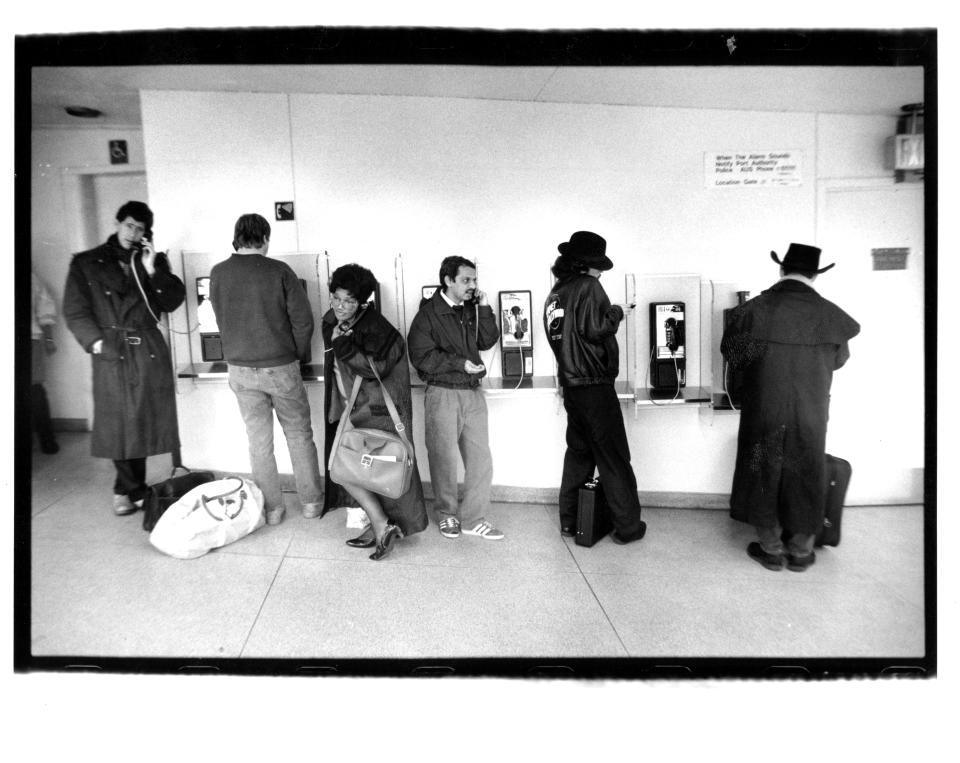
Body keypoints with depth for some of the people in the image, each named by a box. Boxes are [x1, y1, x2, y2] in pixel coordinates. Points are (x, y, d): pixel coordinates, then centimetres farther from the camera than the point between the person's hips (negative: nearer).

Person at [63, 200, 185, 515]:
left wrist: (152, 270, -9)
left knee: (143, 420, 3)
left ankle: (127, 490, 20)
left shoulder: (154, 261, 13)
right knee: (119, 422, 1)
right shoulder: (86, 263, 8)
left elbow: (173, 301, 2)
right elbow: (75, 310, 2)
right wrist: (95, 341, -9)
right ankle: (135, 491, 16)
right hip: (111, 353, -1)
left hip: (149, 351, 1)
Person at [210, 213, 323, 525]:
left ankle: (271, 509, 21)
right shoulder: (279, 271, -10)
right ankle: (310, 502, 20)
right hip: (281, 367, -2)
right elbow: (303, 320, -10)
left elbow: (222, 321, 7)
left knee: (259, 441, 11)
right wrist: (299, 356, 5)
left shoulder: (218, 273, -1)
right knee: (299, 434, 13)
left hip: (240, 369, 2)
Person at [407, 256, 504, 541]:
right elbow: (421, 357, -11)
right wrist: (460, 363, -15)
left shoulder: (471, 309, 13)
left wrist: (484, 309, -2)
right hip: (442, 392, -5)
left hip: (473, 392, 5)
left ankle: (473, 518, 16)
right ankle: (447, 514, 24)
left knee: (480, 458, 4)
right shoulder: (428, 313, -4)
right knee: (445, 458, 4)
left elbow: (488, 341, 7)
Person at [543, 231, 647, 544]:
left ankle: (570, 521, 22)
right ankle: (627, 527, 12)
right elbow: (596, 329, -20)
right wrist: (615, 313, -3)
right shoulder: (588, 287, -12)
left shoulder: (554, 293, 11)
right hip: (595, 385, -8)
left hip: (570, 385, 8)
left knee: (578, 452, 16)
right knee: (613, 458, 2)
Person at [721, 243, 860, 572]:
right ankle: (801, 551, 29)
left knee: (764, 474, 14)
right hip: (811, 413, 1)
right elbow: (838, 359, 7)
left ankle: (771, 549, 26)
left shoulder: (753, 310, -11)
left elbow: (731, 353, 0)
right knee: (805, 477, 16)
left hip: (763, 412, -1)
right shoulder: (830, 315, -8)